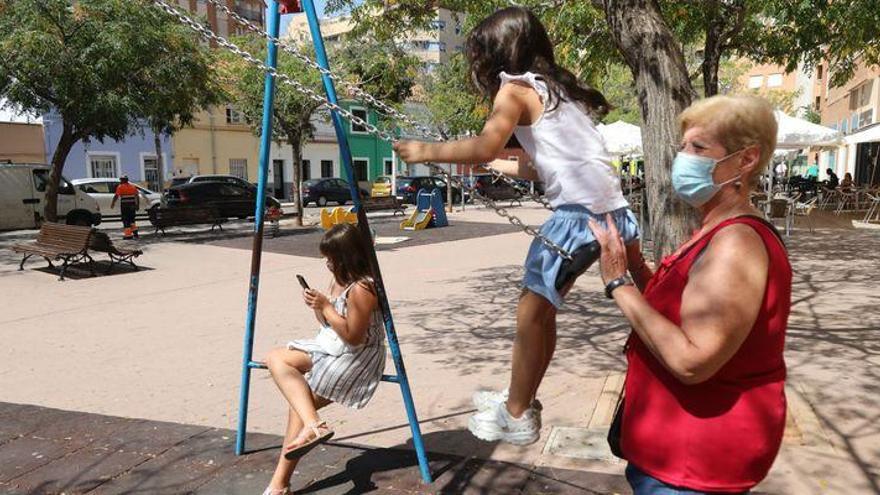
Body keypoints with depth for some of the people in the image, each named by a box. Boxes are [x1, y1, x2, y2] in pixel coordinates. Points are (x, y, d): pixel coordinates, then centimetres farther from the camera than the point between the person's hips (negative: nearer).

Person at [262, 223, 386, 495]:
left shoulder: (361, 288, -22)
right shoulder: (338, 279, 7)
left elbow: (353, 337, -22)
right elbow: (328, 324, 14)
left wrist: (326, 306, -21)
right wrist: (317, 306, -6)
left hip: (354, 358, -10)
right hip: (330, 347, 10)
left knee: (300, 401, -13)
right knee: (276, 357, -3)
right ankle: (313, 424, -16)